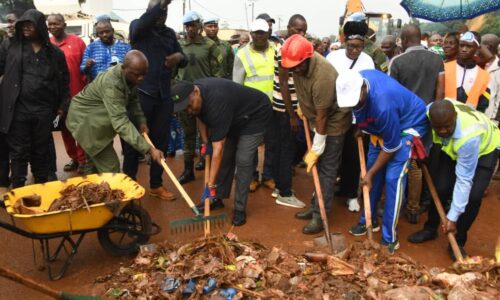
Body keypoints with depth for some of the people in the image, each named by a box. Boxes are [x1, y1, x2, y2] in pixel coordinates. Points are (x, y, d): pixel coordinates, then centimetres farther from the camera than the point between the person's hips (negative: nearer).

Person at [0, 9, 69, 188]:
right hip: (18, 109, -1)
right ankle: (17, 190, 14)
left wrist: (62, 106, 4)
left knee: (41, 151, 12)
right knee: (19, 152, 5)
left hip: (44, 110, 1)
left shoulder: (55, 52, 5)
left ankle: (42, 187, 25)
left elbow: (64, 81, 8)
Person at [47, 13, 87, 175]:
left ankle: (82, 159, 14)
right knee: (64, 127, 12)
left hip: (78, 93, -4)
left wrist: (87, 86, -10)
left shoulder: (77, 41, -3)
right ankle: (73, 158, 25)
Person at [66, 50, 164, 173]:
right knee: (110, 168, -13)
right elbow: (121, 122, -43)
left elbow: (133, 100, 6)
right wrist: (149, 149, -47)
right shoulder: (111, 83, -37)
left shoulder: (130, 76, -10)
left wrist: (141, 121, -12)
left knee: (94, 163, 23)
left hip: (99, 119, 9)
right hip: (85, 119, -9)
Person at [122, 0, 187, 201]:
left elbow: (184, 61, 12)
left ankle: (156, 185, 20)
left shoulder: (170, 33, 14)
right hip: (141, 93, -4)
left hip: (164, 95, 5)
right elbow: (143, 22, -23)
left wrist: (179, 57, -11)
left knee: (161, 140, 8)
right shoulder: (137, 28, 1)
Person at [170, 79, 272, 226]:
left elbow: (218, 148, -40)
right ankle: (217, 198, 20)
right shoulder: (192, 93, -15)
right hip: (234, 117, 8)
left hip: (255, 115, -8)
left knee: (242, 160, -16)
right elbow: (200, 116, 9)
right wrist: (205, 142, 2)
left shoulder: (216, 102, -41)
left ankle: (240, 209, -5)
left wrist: (211, 184, -37)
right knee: (225, 157, 7)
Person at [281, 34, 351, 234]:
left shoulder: (323, 76, -34)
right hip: (316, 120, 8)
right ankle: (316, 207, 26)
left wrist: (316, 149, -20)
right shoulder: (299, 64, -11)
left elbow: (322, 116, -27)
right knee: (316, 168, 14)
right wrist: (302, 107, 18)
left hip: (333, 122, -8)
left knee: (326, 170, -3)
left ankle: (320, 215, 6)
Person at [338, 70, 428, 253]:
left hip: (409, 124, -8)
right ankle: (369, 221, 26)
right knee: (373, 171, 10)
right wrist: (360, 127, 6)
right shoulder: (355, 81, -21)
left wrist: (371, 173, -18)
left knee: (393, 178, -15)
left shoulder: (383, 104, -41)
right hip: (381, 125, 8)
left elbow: (391, 147, -28)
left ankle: (390, 238, -5)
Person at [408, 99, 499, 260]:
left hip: (485, 149, -4)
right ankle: (430, 229, 15)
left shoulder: (469, 136, -44)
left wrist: (452, 217, -31)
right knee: (440, 187, -9)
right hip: (453, 148, 4)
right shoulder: (431, 113, -34)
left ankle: (458, 241, 2)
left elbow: (464, 180, -36)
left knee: (473, 196, -19)